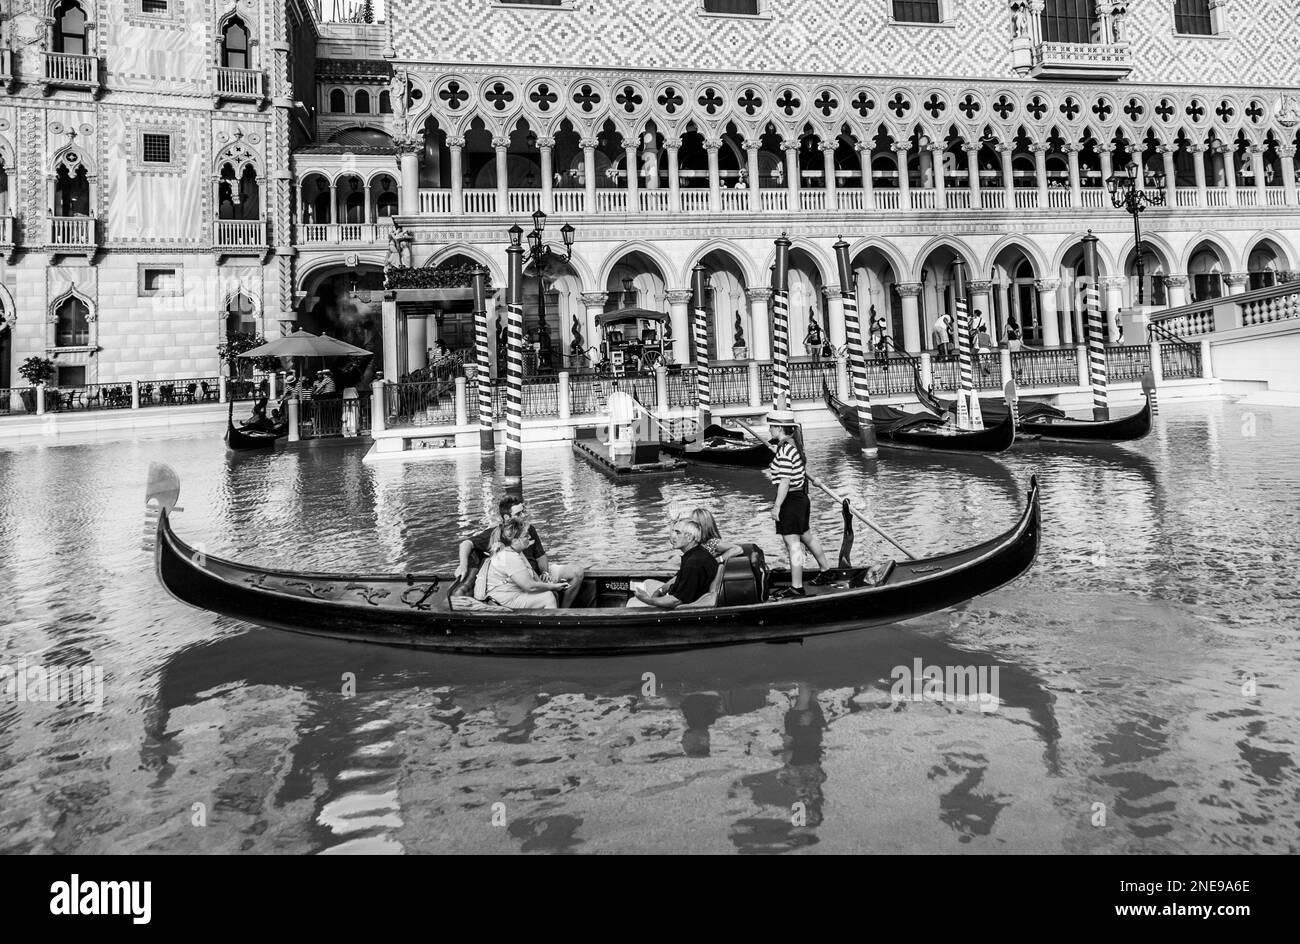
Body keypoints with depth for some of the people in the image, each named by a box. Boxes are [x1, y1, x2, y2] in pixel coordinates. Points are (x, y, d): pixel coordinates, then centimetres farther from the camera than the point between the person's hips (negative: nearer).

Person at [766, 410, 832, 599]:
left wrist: (777, 506, -19)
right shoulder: (795, 445, 8)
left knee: (793, 545, -2)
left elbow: (785, 482, -23)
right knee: (807, 537, 24)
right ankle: (826, 572, 39)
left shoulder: (784, 450, -22)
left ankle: (796, 588, 6)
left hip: (790, 500, -10)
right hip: (801, 498, 10)